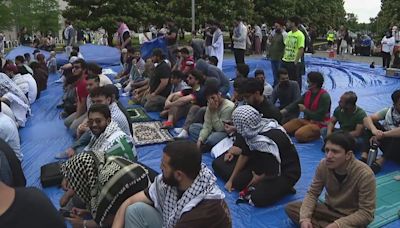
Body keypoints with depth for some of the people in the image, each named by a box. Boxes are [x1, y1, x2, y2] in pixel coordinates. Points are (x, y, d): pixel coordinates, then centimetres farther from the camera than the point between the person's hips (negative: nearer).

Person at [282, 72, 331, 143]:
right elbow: (295, 104, 0)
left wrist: (305, 110, -13)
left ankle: (317, 134, -3)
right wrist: (282, 111, -15)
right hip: (307, 120, 8)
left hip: (319, 124, -8)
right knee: (283, 128, -3)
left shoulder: (324, 96, -19)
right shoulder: (307, 93, 3)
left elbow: (319, 116, -22)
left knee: (299, 135, -29)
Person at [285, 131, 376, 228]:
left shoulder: (365, 174, -27)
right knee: (291, 208, -13)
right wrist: (305, 218, -23)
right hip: (330, 209, 5)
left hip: (353, 217, -5)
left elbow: (366, 213, -21)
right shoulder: (324, 165, -15)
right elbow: (312, 193, -7)